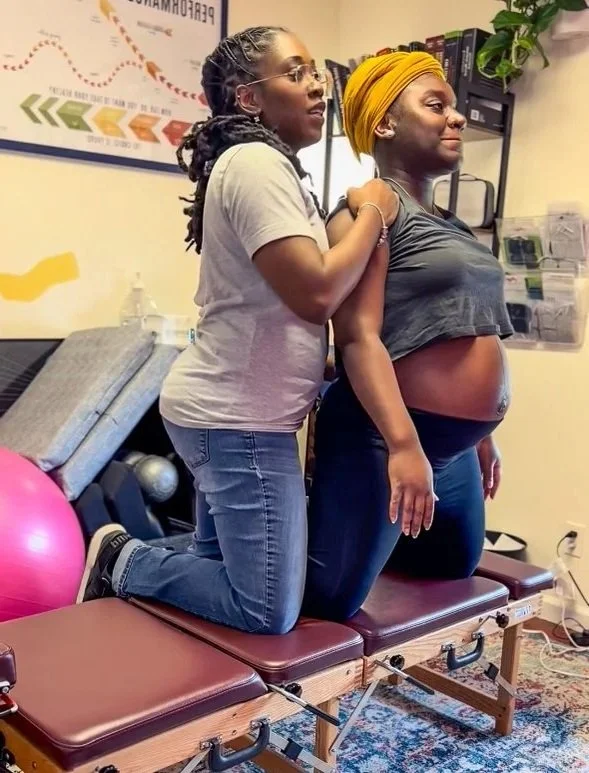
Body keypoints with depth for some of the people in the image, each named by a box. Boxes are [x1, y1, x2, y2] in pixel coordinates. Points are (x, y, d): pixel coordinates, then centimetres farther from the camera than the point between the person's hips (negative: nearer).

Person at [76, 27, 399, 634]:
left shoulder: (262, 165, 17)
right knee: (270, 612, -4)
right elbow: (316, 295, -26)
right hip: (238, 418, -11)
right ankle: (127, 565, 7)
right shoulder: (257, 163, -16)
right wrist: (373, 214, -12)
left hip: (229, 409, 11)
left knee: (219, 568, 23)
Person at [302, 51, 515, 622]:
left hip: (453, 447, 9)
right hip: (385, 439, -9)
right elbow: (359, 338, -22)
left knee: (455, 569, 25)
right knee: (329, 602, -6)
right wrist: (403, 444, -30)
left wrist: (480, 434, 22)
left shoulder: (448, 225, 16)